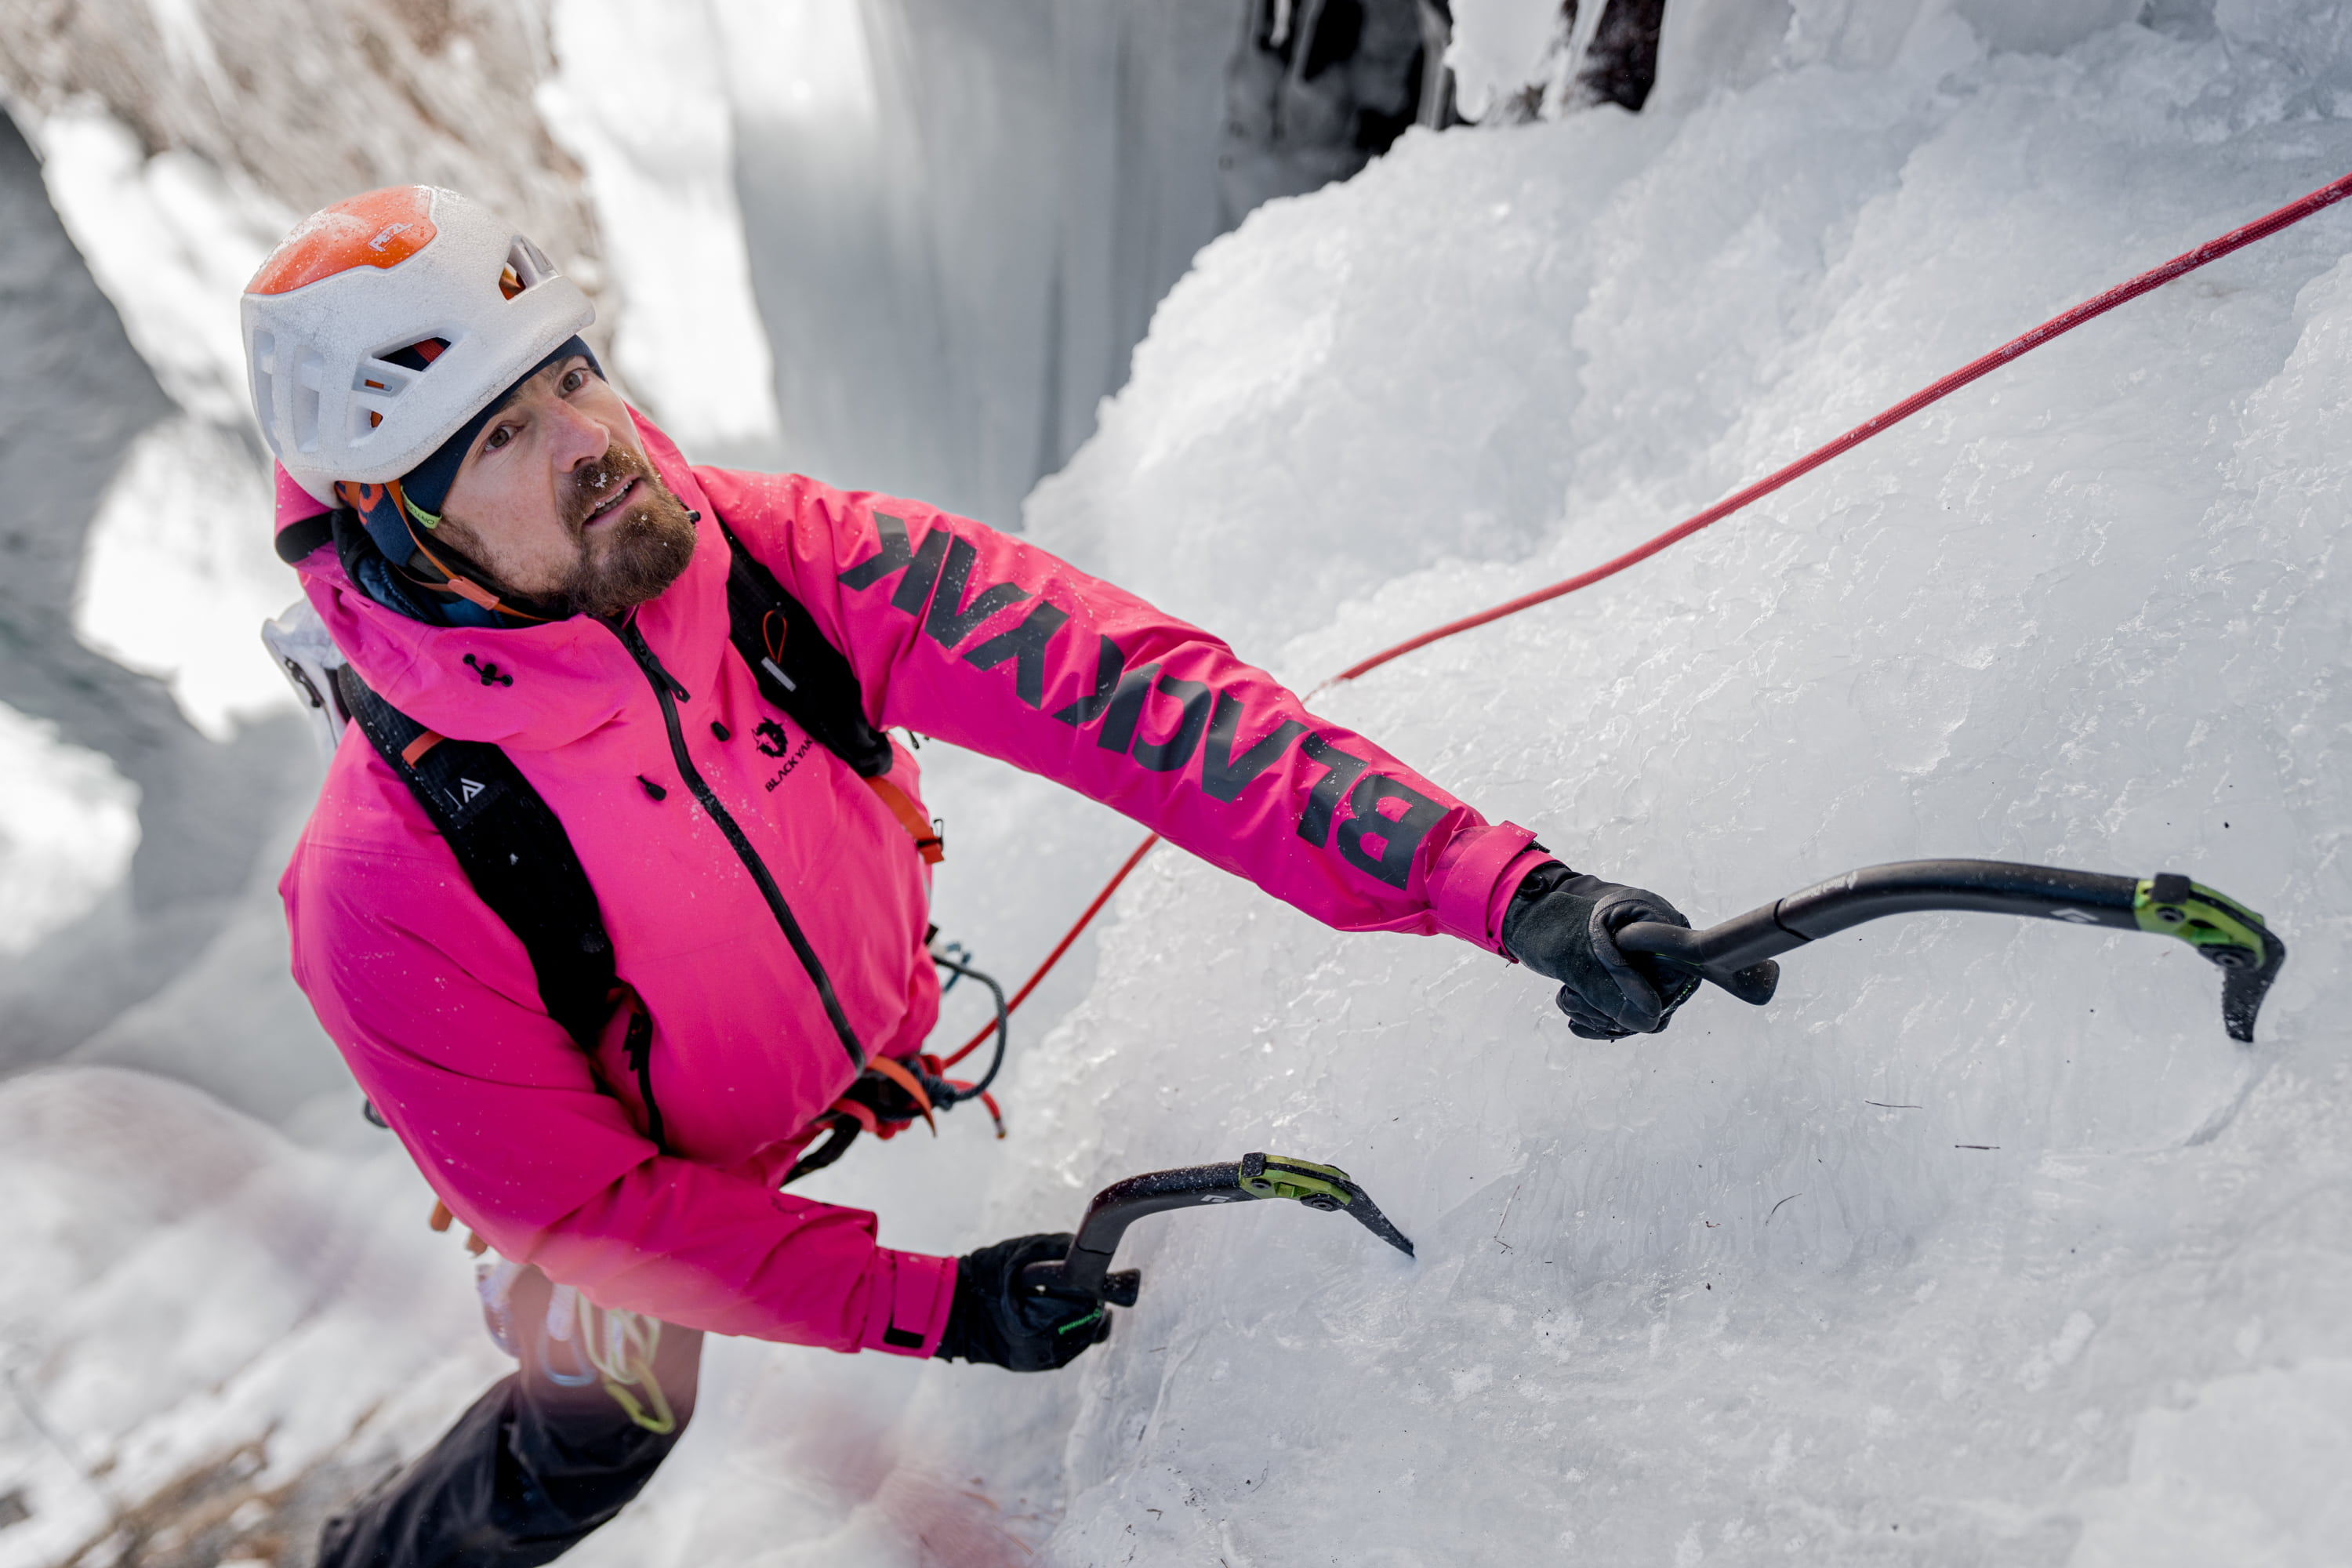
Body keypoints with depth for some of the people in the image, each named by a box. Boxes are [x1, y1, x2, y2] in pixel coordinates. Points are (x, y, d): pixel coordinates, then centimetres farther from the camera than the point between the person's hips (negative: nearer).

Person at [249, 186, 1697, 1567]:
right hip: (638, 1167, -2)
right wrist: (933, 1305, -32)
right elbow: (583, 1207, -25)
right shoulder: (392, 890, -36)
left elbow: (1116, 686, -38)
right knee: (603, 1440, 15)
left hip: (877, 1050, 3)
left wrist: (1496, 882, -46)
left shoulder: (786, 558, -31)